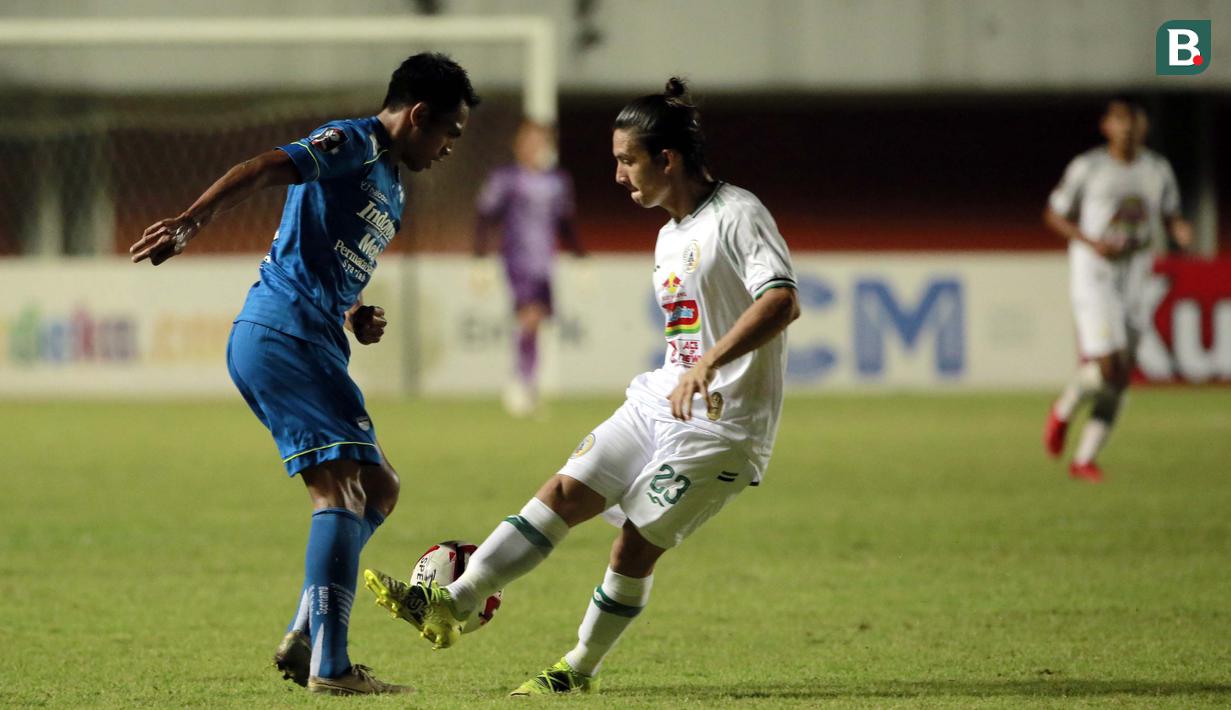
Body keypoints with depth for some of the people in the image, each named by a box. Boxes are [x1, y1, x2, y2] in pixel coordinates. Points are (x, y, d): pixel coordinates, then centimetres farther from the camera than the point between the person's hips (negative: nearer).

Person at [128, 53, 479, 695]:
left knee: (378, 488, 13)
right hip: (282, 333, -11)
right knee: (345, 485, -17)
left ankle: (304, 639, 7)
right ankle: (329, 666, -22)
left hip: (312, 344, 11)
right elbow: (266, 169, -20)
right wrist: (192, 219, -36)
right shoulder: (352, 143, -5)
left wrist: (357, 319, 11)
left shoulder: (391, 189, 25)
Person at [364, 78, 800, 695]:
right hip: (660, 402, 8)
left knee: (637, 543, -7)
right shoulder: (670, 236, 15)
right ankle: (451, 604, -10)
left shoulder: (737, 216, -14)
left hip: (722, 423, -8)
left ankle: (580, 669, 8)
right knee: (564, 493, -4)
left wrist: (710, 362, -37)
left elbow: (782, 302, -28)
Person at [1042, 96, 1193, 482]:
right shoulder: (1088, 167, -6)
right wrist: (1091, 243, -15)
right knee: (1108, 367, -17)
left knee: (1119, 380, 3)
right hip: (1093, 276, -5)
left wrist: (1181, 231, -7)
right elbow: (1054, 214, 1)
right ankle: (1063, 410, 13)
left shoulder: (1158, 170, 7)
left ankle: (1084, 459, 12)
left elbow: (1170, 216, 18)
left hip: (1135, 280, 5)